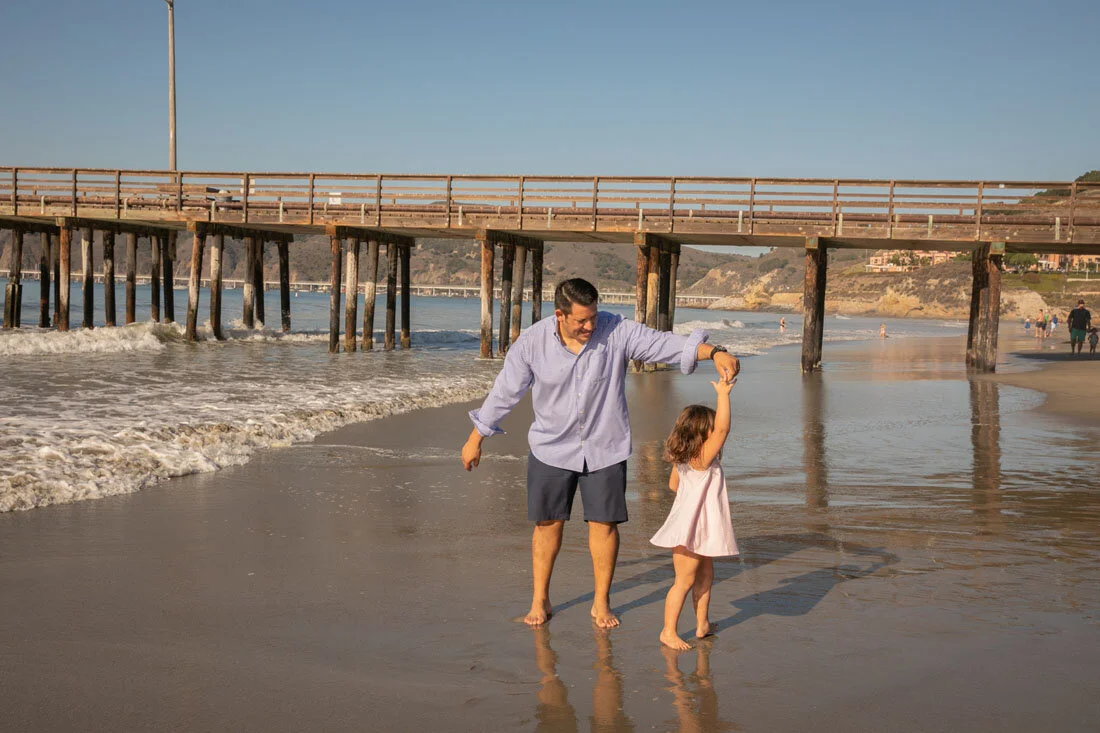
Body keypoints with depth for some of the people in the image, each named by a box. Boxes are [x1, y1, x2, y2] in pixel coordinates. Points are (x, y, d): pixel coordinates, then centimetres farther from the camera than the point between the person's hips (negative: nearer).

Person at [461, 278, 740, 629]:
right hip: (552, 448, 0)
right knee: (548, 522, 8)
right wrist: (475, 439, 5)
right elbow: (504, 392, -1)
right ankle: (540, 601, 23)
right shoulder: (532, 343, -11)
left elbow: (668, 343, -19)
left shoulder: (617, 332, -14)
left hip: (605, 449, 0)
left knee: (604, 523, 2)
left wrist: (714, 352, -35)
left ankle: (601, 603, 18)